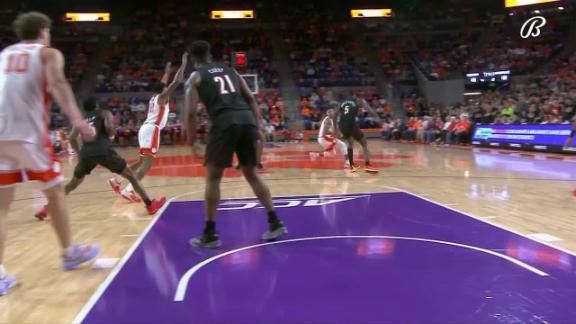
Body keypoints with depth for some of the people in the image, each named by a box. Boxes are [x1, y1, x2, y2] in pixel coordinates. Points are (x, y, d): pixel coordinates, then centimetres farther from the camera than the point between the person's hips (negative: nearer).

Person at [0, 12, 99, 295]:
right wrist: (77, 119, -22)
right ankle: (69, 253, 26)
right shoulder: (48, 53, 8)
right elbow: (57, 84, -12)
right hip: (29, 134, -4)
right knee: (55, 192, 14)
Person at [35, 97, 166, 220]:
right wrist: (112, 134, 17)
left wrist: (80, 153, 25)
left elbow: (72, 138, 14)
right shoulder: (105, 113, 19)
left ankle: (47, 208, 17)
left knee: (73, 183, 25)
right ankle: (150, 204, 5)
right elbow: (109, 127, -3)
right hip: (103, 150, -4)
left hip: (86, 152, 4)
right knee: (131, 175, 9)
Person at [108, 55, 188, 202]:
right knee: (148, 162, -15)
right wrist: (184, 64, 0)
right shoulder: (162, 97, -1)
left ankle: (116, 180, 19)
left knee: (143, 161, 19)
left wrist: (167, 71, 51)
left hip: (146, 128, 10)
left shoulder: (154, 97, 22)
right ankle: (129, 190, -24)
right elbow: (176, 82, -8)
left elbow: (162, 84, 41)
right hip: (152, 130, -10)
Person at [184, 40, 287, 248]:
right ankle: (275, 223, 16)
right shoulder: (230, 70, 27)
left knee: (213, 177, 7)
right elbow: (251, 99, 18)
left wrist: (192, 142, 10)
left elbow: (191, 112, 3)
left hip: (224, 123, -4)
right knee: (252, 174, 17)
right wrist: (257, 127, 18)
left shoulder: (195, 77, 14)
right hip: (247, 121, 5)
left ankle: (210, 234, 7)